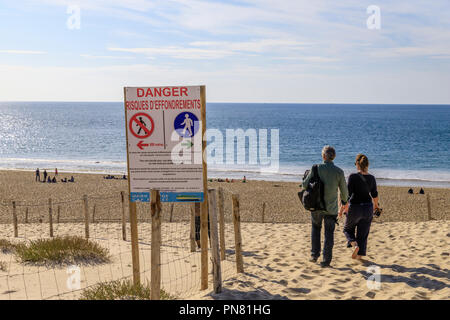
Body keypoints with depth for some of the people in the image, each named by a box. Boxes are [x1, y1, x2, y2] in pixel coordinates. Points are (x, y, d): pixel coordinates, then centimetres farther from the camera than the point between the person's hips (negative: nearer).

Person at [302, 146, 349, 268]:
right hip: (331, 208, -1)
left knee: (315, 228, 24)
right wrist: (344, 201, 22)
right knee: (329, 234, 10)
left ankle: (314, 254, 20)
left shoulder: (316, 168, -8)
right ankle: (326, 260, 11)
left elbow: (305, 185, -7)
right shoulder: (339, 171, -7)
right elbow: (344, 190, 1)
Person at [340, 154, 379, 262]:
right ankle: (359, 255, 19)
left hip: (355, 208, -4)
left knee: (348, 229, 18)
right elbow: (375, 195, 12)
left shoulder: (353, 177, -15)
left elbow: (348, 194, -16)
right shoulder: (371, 178, 0)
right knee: (363, 234, 16)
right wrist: (376, 205, 31)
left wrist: (342, 208, -7)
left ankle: (355, 245, -6)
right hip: (368, 208, 4)